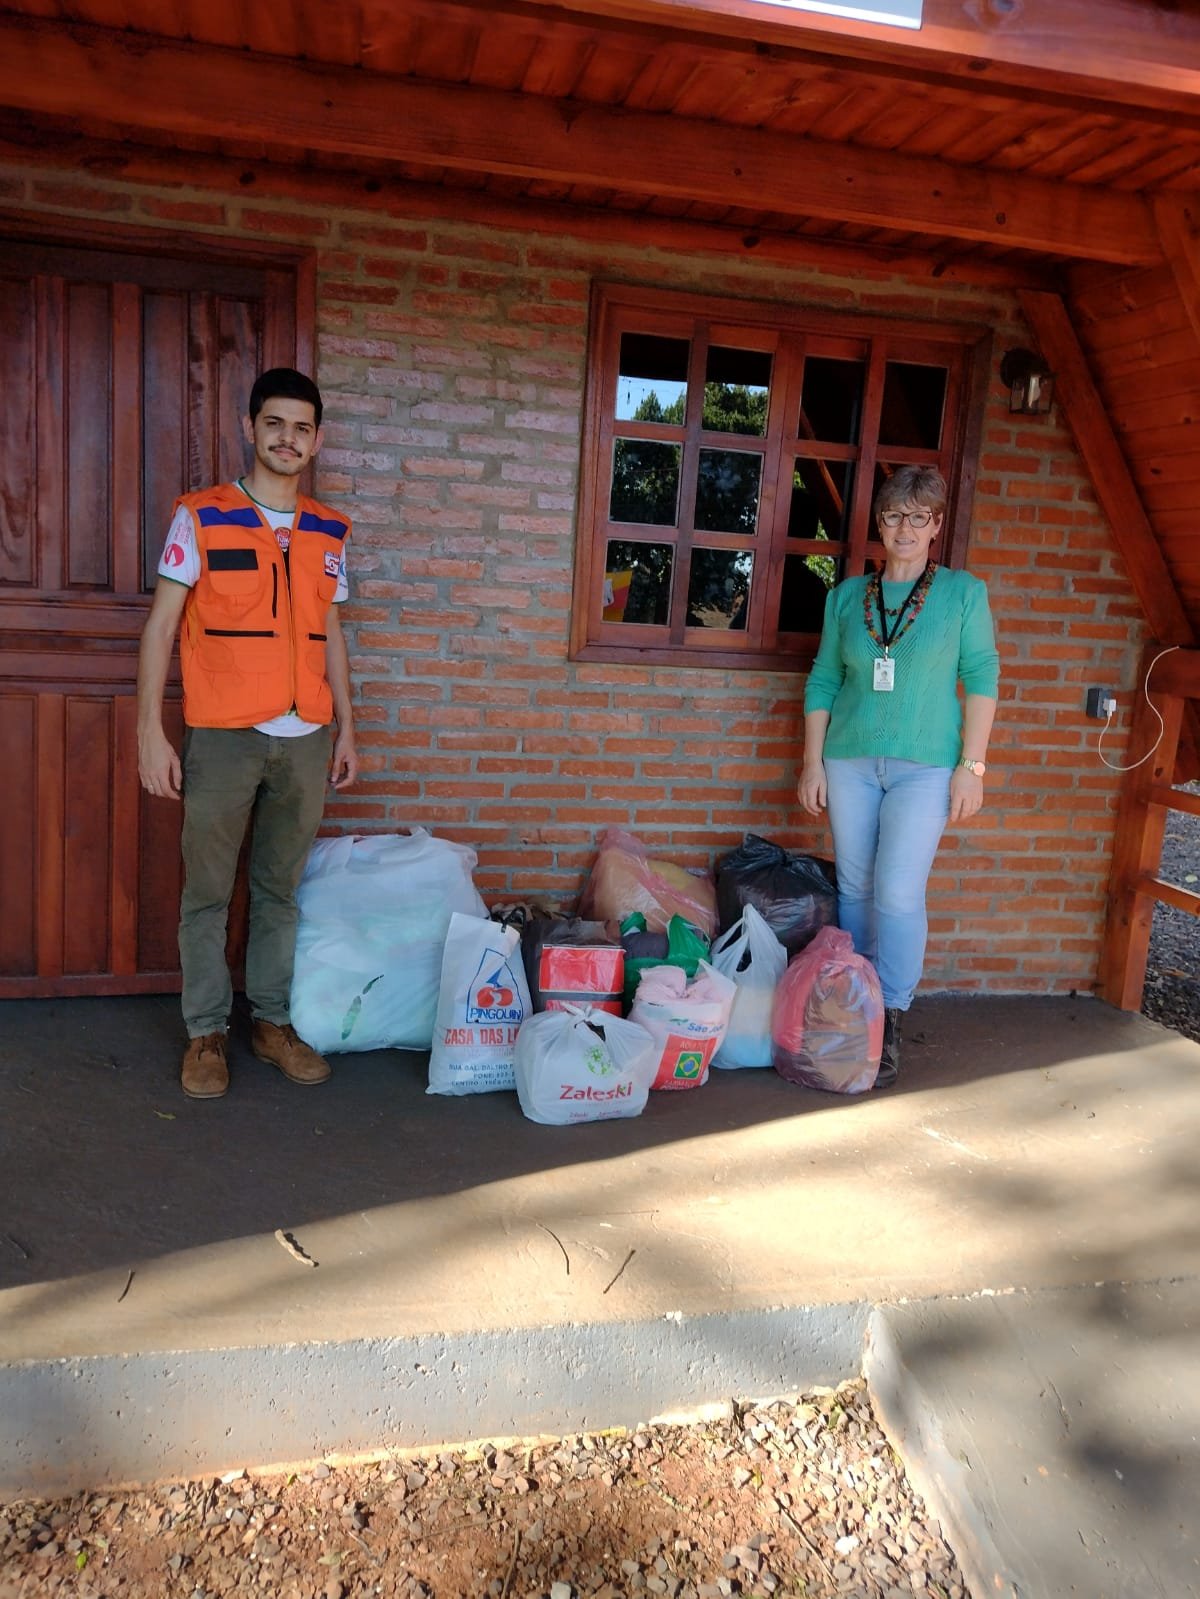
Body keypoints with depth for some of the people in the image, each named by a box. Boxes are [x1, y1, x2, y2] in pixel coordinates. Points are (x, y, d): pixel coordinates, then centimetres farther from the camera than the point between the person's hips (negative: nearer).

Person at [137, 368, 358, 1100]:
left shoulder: (331, 532, 10)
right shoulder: (200, 516, -1)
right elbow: (161, 625, -2)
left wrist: (347, 730, 12)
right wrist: (151, 730, -8)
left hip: (306, 738, 3)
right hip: (222, 736, -3)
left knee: (281, 888, 12)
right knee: (208, 892, 5)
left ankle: (273, 1020, 25)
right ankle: (207, 1032, 18)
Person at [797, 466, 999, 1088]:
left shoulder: (963, 592, 1)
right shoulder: (847, 595, 8)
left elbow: (981, 678, -1)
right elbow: (823, 681, 10)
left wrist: (971, 766, -7)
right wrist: (813, 762, 4)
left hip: (925, 767, -3)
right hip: (850, 761, 3)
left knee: (898, 893, -9)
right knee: (855, 889, 8)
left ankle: (889, 1024, 4)